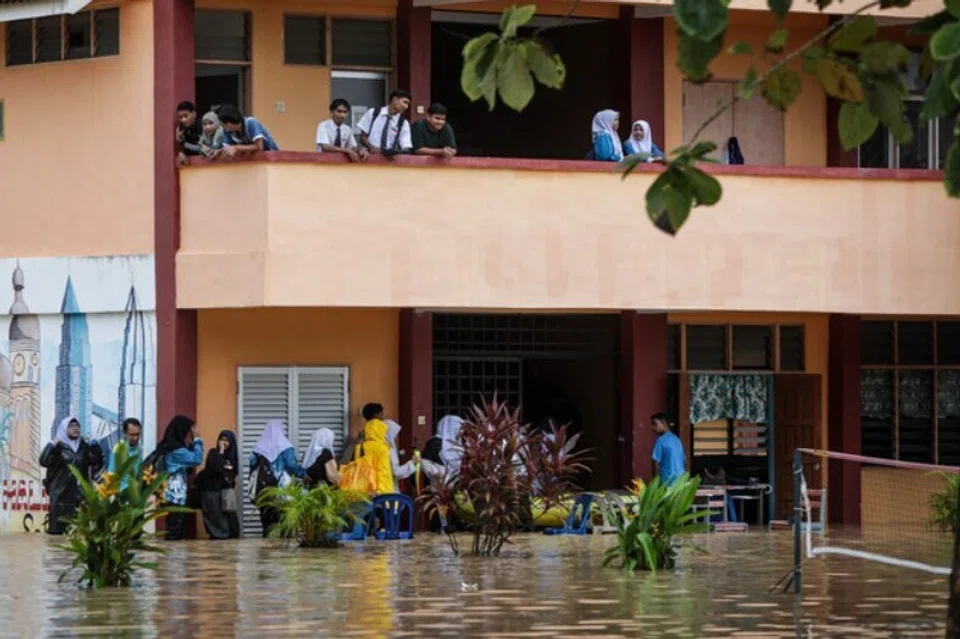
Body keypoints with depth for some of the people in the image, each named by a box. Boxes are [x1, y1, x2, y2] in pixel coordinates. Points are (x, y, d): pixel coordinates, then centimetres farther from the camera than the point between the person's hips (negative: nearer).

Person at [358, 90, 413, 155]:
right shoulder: (372, 113, 4)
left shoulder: (403, 123, 4)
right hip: (369, 155, -1)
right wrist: (371, 147, -12)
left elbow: (406, 148, -1)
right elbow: (363, 137, 6)